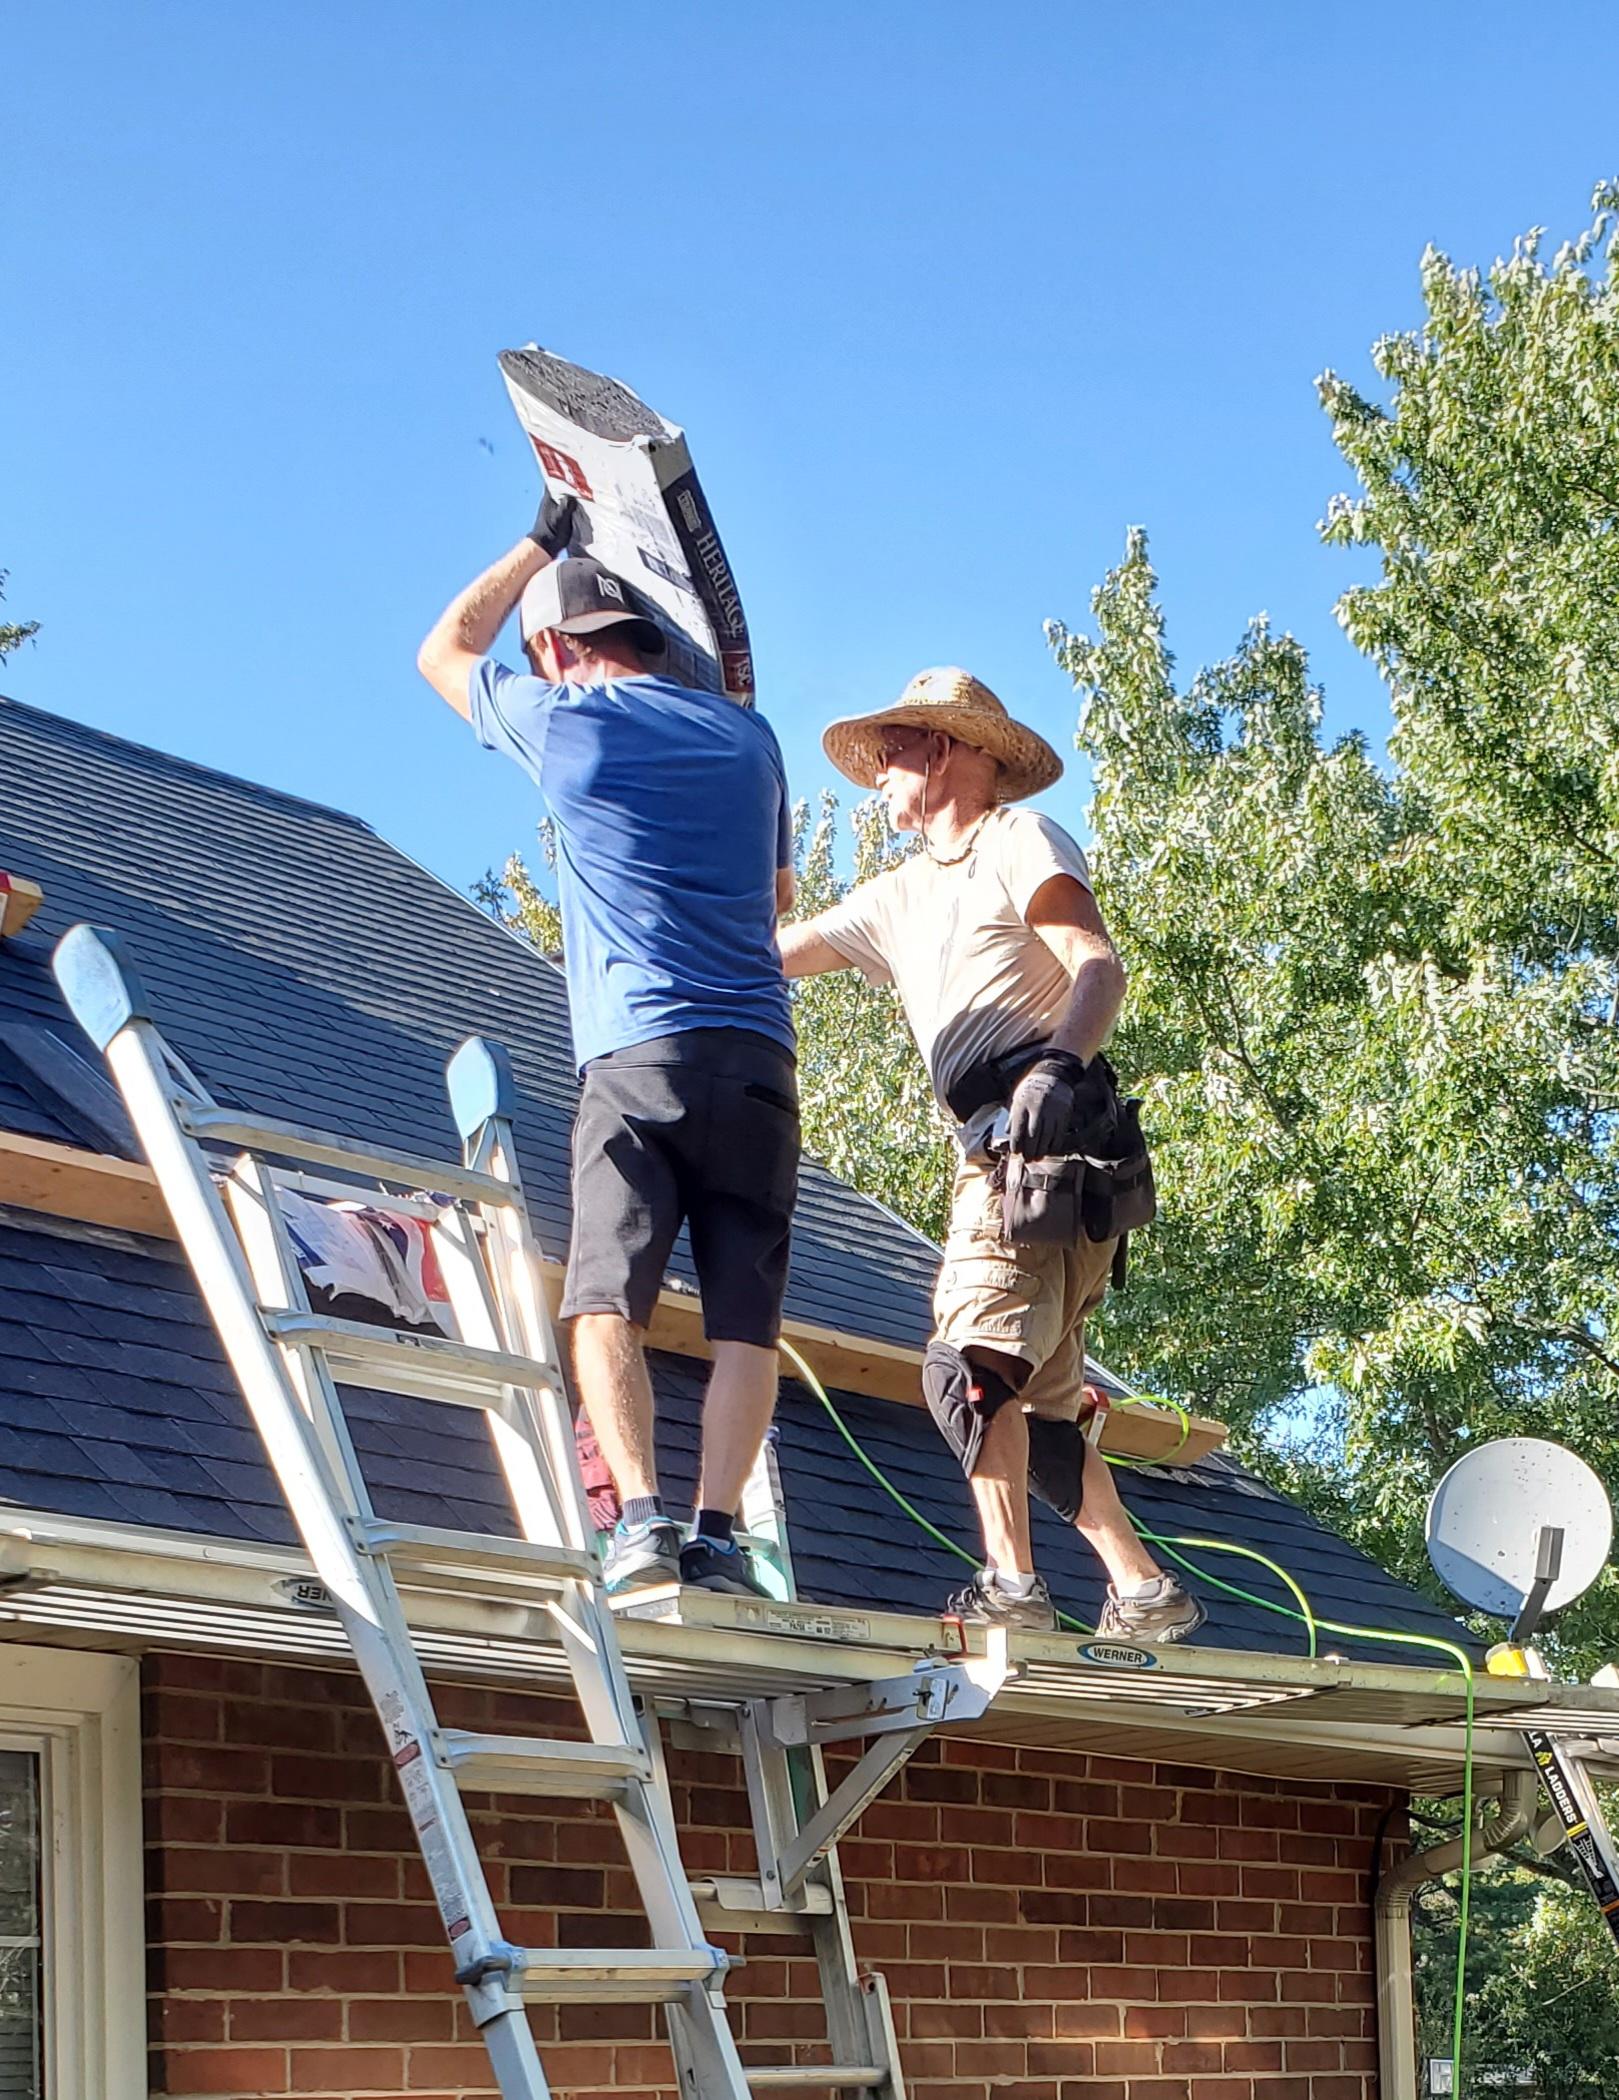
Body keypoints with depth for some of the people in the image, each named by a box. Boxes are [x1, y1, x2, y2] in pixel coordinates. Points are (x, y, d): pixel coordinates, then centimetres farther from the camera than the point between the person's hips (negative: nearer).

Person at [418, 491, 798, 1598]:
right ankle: (718, 1531, -11)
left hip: (640, 1056, -3)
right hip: (761, 1055, 4)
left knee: (607, 1299, -6)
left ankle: (641, 1517, -22)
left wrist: (543, 541, 36)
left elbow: (444, 650, 26)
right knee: (745, 1318, 0)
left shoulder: (565, 721, 5)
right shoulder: (749, 733, 16)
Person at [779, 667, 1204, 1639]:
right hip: (992, 1156, 9)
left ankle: (1012, 1580, -20)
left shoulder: (1020, 840, 3)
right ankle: (1146, 1590, 9)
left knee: (969, 1366, -18)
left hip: (1049, 1138, -9)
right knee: (1036, 1404, 8)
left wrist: (1056, 1064, -29)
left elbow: (1101, 966, -11)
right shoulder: (899, 899, 27)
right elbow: (771, 952, 32)